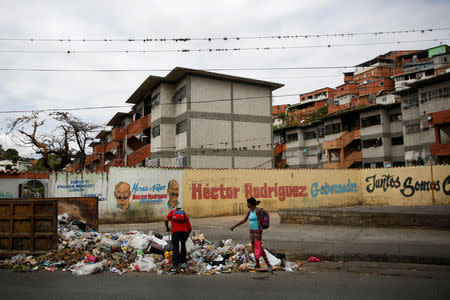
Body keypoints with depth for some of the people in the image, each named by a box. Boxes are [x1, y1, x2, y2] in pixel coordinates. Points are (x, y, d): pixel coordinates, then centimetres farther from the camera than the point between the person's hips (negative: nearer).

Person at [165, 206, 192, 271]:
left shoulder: (173, 211, 23)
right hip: (184, 231, 2)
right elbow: (190, 228, 21)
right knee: (183, 246, 18)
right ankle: (183, 262, 19)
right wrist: (187, 234, 38)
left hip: (175, 231, -2)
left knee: (175, 246, 3)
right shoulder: (185, 214, 26)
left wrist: (167, 228, 22)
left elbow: (166, 220, 7)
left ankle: (175, 263, -7)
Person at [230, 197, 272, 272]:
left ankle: (268, 265, -2)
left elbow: (259, 222, -20)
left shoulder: (258, 210, -18)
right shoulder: (250, 211, 8)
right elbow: (244, 220, 13)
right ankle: (257, 265, 20)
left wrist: (259, 234, -22)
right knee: (254, 248, 11)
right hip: (252, 231, 9)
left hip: (257, 231, -9)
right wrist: (234, 226, 11)